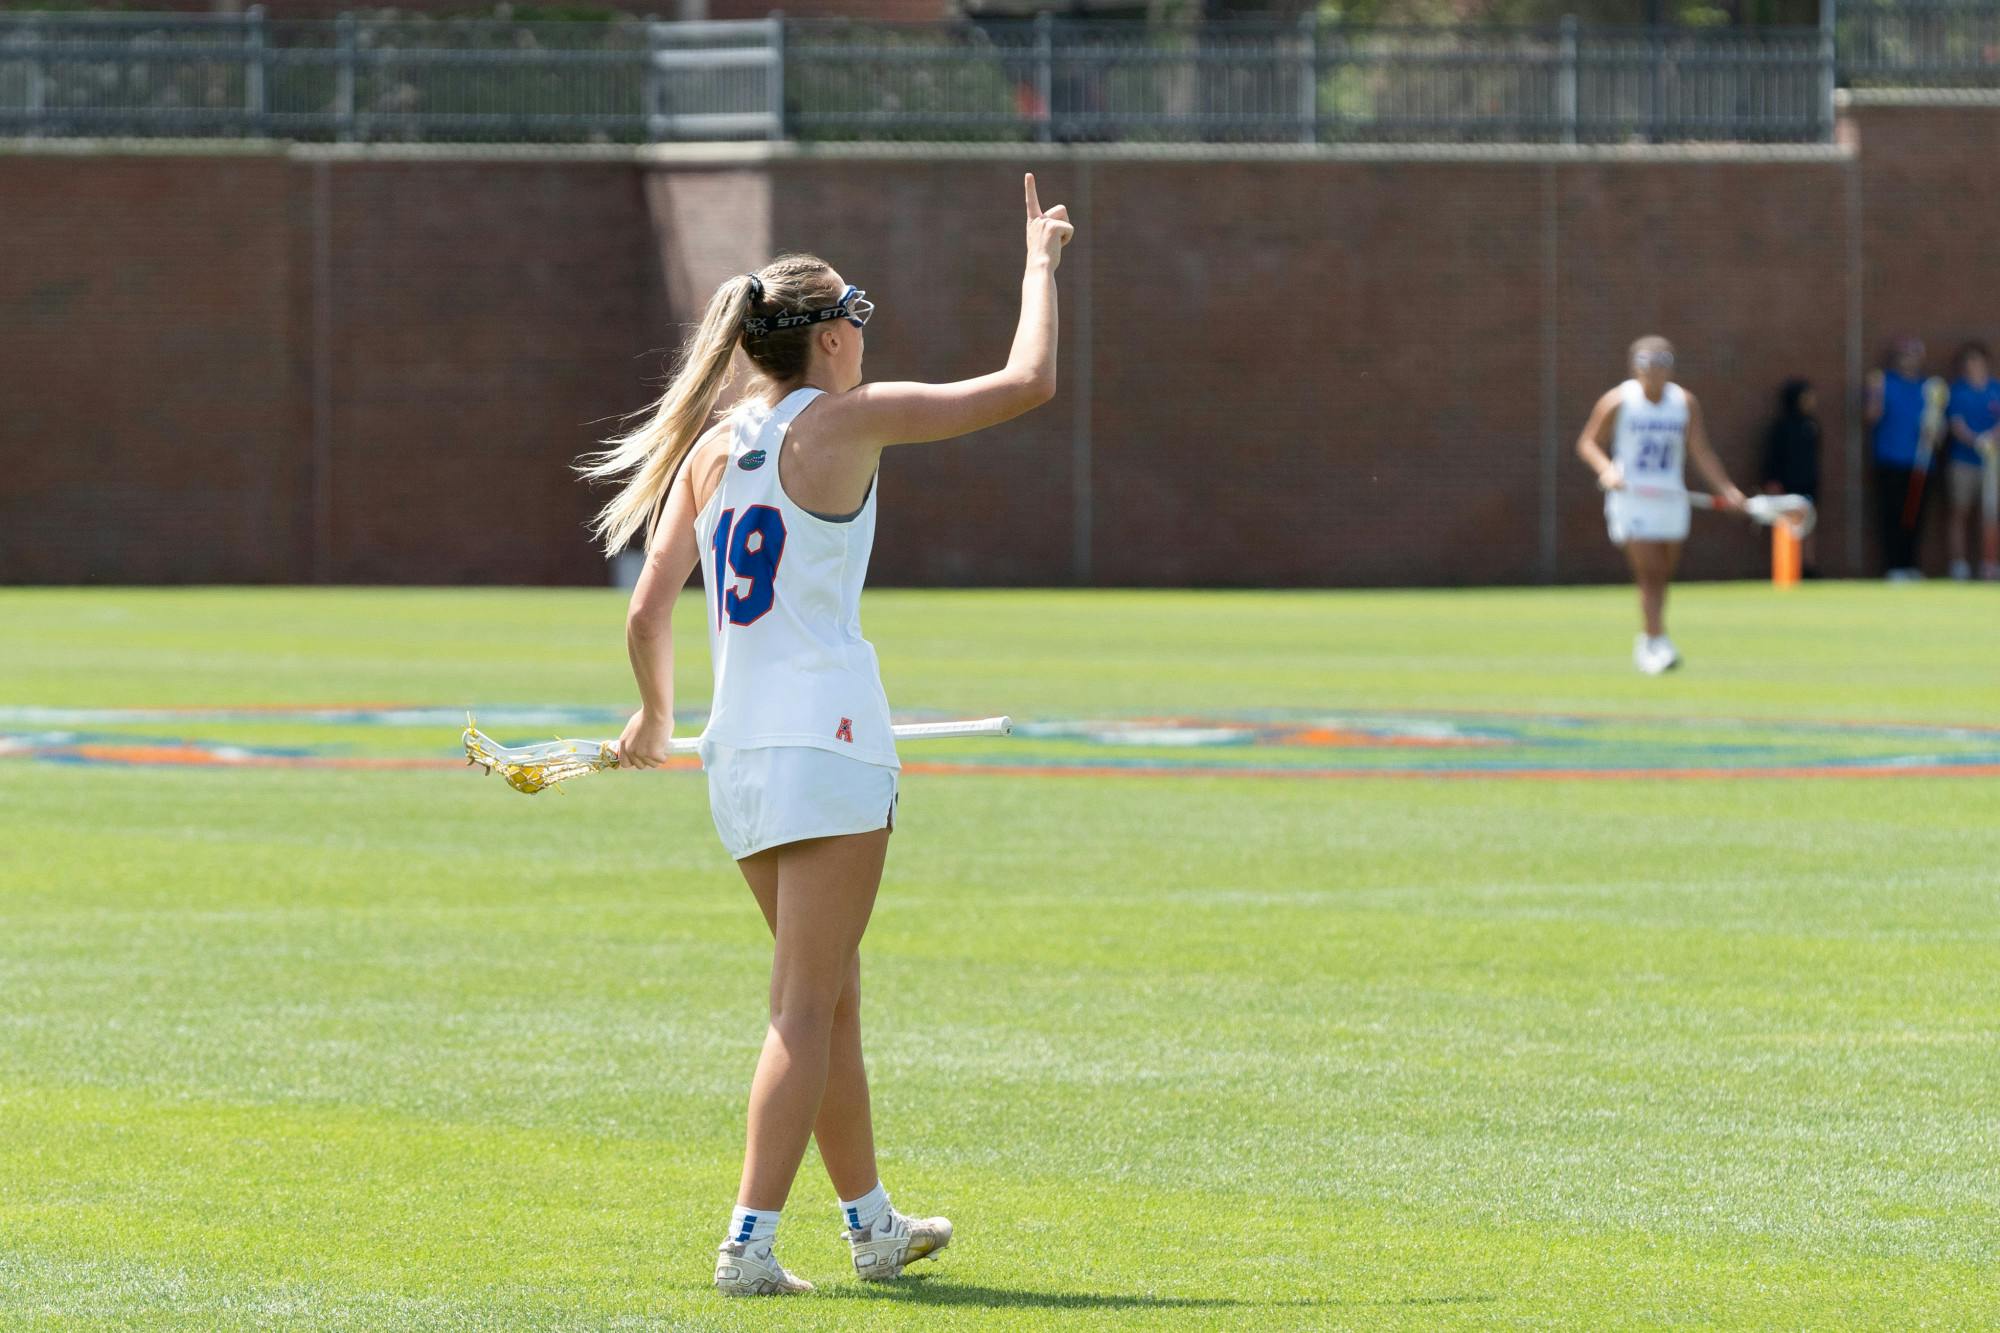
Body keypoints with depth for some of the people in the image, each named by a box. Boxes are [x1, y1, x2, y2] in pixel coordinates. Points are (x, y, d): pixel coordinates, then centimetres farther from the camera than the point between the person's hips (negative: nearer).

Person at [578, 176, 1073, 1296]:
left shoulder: (711, 447, 10)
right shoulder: (846, 421, -6)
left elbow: (649, 612, 8)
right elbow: (1029, 382, -3)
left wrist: (656, 713, 26)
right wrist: (1043, 262, 12)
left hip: (738, 747, 7)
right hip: (826, 742, -7)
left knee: (833, 997, 19)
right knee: (809, 1009, -7)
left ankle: (873, 1224, 30)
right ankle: (750, 1242, -15)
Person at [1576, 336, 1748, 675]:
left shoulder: (1685, 403, 5)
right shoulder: (1618, 402, -3)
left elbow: (1701, 452, 3)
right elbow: (1587, 443, 3)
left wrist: (1726, 488, -10)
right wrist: (1606, 470, -17)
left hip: (1671, 497, 4)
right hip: (1631, 496, -4)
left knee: (1661, 578, 8)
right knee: (1649, 573, -15)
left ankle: (1646, 642, 26)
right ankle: (1658, 644, -17)